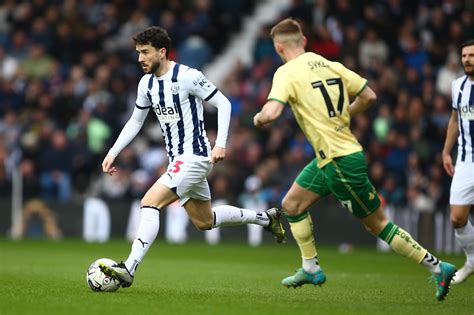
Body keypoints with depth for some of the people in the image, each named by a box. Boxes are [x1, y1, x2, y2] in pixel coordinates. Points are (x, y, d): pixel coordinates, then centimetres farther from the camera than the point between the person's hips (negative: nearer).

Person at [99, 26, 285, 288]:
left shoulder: (188, 76, -16)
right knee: (205, 222, 19)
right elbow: (135, 122, 18)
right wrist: (113, 153, 9)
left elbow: (223, 104, -10)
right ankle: (265, 218, 37)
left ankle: (129, 268, -27)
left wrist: (221, 143, -18)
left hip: (195, 157, -9)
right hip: (177, 160, 9)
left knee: (150, 202, -22)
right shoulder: (146, 83, 7)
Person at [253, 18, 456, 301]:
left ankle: (438, 268, 5)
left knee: (377, 223, 1)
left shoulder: (287, 73, -14)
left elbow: (271, 113, -27)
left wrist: (258, 118, -3)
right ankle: (311, 269, 25)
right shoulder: (331, 66, 7)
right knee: (292, 205, 18)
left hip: (340, 161, -8)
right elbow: (368, 96, 10)